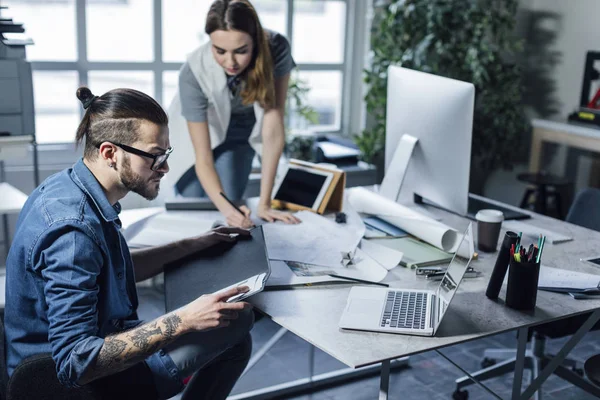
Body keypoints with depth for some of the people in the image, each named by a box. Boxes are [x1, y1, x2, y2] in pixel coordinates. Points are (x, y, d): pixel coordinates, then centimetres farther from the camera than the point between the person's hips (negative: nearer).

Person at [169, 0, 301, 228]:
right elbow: (203, 158, -34)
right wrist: (226, 207, -51)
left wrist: (264, 204, -37)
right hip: (198, 131, -1)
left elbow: (273, 130, -34)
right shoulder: (194, 72, -37)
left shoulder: (276, 49, -35)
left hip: (241, 134, 1)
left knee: (229, 204, -7)